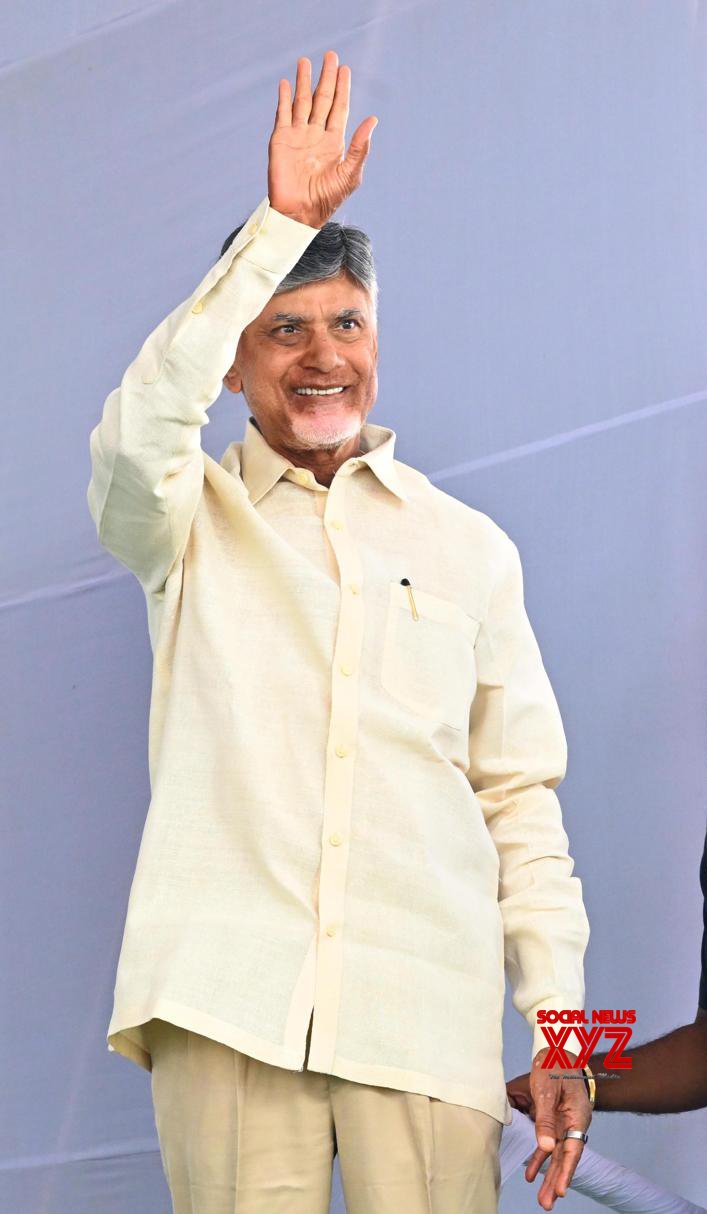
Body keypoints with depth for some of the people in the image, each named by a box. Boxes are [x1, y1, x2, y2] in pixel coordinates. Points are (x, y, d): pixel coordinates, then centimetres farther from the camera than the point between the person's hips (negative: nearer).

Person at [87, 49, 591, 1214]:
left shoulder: (471, 547, 16)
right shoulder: (192, 524, 11)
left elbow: (520, 798, 14)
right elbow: (139, 432, -13)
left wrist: (560, 1027, 6)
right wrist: (284, 222, -13)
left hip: (426, 1014, 1)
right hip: (229, 999, -1)